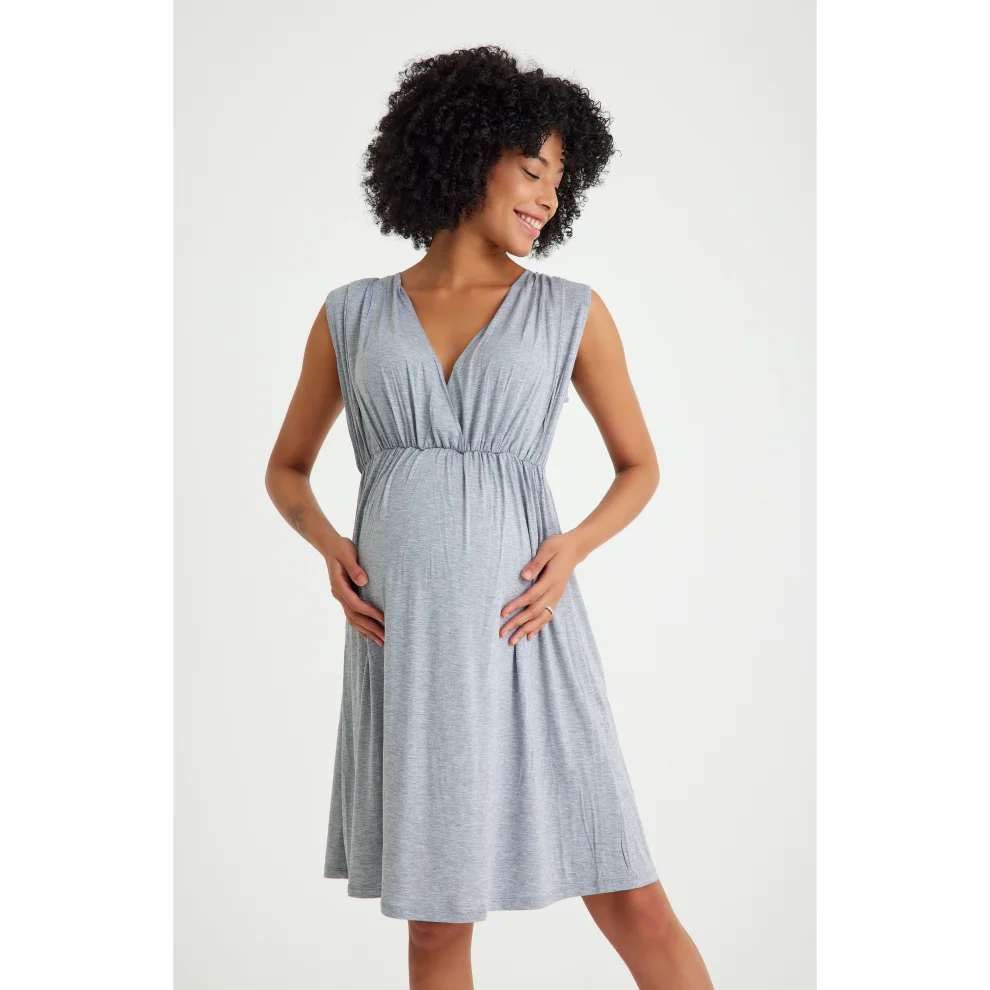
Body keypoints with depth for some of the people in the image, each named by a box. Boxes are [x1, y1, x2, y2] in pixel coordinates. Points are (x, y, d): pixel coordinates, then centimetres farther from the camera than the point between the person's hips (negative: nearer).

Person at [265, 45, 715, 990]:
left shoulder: (572, 310, 6)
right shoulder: (351, 315, 9)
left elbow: (639, 466, 13)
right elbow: (286, 469, 18)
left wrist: (574, 547, -7)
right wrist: (328, 545, -4)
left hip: (519, 630, -1)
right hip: (401, 638, 1)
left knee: (633, 906, -3)